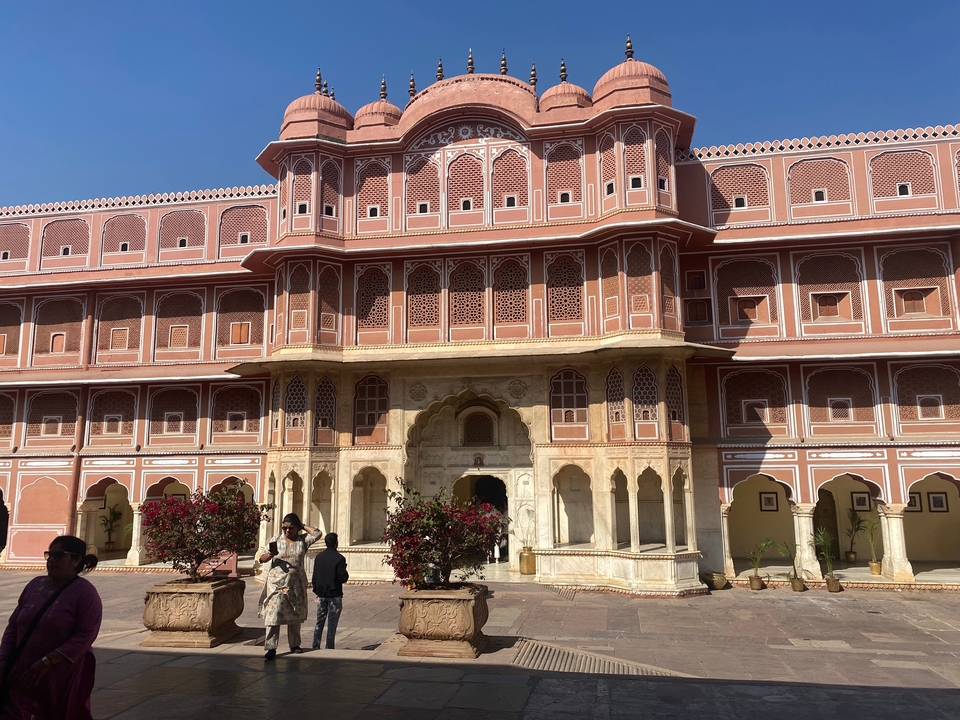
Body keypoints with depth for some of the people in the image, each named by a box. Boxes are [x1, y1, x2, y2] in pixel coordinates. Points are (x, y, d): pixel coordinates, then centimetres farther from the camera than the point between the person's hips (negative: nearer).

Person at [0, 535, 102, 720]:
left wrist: (46, 662, -22)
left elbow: (85, 636, -18)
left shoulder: (85, 592, -12)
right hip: (21, 675, 5)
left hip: (61, 679, -5)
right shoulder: (35, 585, 7)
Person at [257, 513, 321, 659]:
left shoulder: (303, 540, 2)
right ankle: (271, 647, -8)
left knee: (295, 615, 13)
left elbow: (317, 533, -14)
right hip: (277, 583, -2)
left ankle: (294, 644, 27)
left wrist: (303, 526, -5)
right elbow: (262, 558, -1)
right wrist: (270, 554, -23)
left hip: (296, 583, 2)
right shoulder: (276, 539, 0)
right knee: (274, 613, -11)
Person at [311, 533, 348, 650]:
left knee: (319, 622, 13)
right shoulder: (339, 558, -13)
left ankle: (315, 647, 13)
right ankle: (329, 648, 3)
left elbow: (314, 576, 9)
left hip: (321, 595, 5)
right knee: (332, 623, 2)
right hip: (334, 595, -5)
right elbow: (343, 578, -15)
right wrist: (346, 575, 7)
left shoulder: (319, 557, 5)